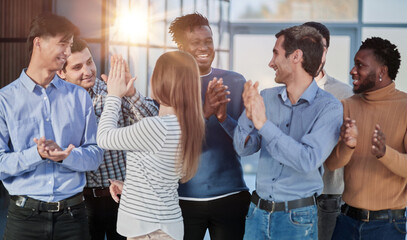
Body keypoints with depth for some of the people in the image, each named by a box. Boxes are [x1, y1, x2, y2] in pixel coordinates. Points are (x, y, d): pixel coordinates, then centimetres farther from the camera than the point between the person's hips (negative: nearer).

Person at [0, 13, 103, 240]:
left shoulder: (79, 97, 8)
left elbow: (95, 156, 2)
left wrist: (65, 155, -16)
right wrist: (37, 154, -21)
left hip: (73, 214, 2)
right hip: (25, 217, -2)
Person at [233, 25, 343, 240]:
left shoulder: (329, 107, -11)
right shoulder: (267, 97, 2)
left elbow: (308, 160, -22)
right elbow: (243, 148, 0)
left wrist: (264, 124, -21)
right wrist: (249, 115, -18)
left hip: (296, 218, -4)